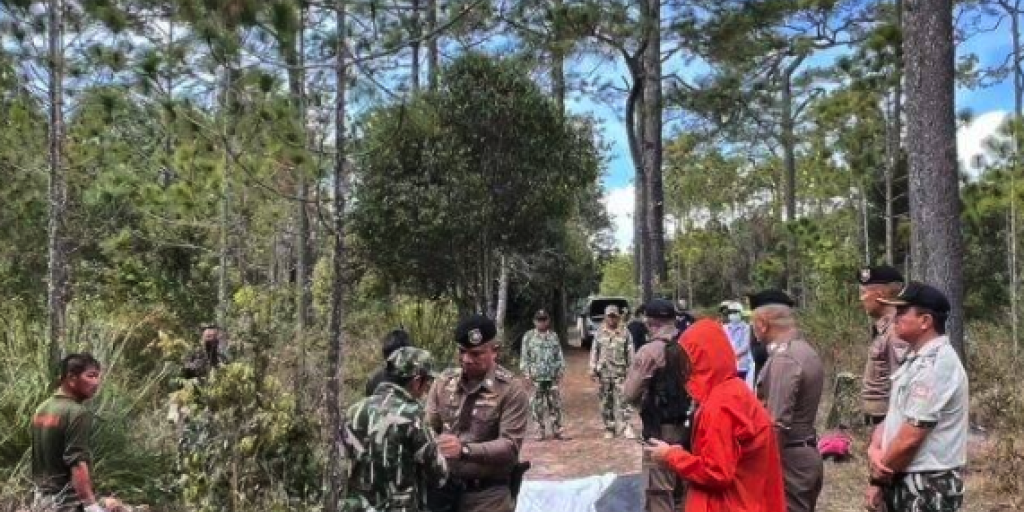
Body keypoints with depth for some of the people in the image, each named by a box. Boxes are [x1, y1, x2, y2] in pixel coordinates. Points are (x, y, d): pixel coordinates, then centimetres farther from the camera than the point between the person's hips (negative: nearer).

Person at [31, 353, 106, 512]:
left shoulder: (41, 410, 9)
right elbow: (77, 463, -26)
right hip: (68, 499, -9)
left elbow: (38, 456, 16)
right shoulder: (78, 413, -19)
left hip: (44, 494, 9)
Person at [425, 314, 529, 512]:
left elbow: (510, 446, -17)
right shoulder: (443, 382, 4)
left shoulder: (511, 390, -10)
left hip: (486, 495, -3)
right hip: (442, 487, 4)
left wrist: (465, 450, -31)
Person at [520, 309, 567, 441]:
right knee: (537, 405, 2)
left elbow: (560, 356, 12)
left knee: (555, 404, 1)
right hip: (536, 377, -1)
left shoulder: (554, 336, 11)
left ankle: (557, 430, 10)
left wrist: (561, 370, 2)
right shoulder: (528, 336, 5)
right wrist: (527, 372, -5)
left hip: (552, 376, 1)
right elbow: (525, 357, 3)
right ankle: (540, 431, 11)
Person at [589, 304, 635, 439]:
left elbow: (630, 353, 3)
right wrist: (593, 369, 2)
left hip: (620, 372, -2)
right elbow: (594, 351, 8)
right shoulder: (599, 332, 6)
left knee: (621, 400, -9)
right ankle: (609, 428, 16)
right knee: (606, 401, 7)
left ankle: (625, 427, -9)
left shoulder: (625, 333, 2)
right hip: (603, 371, 2)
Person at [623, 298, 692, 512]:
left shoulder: (649, 351, -15)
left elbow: (629, 394, -13)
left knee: (659, 494, 2)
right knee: (683, 490, 20)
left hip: (662, 430, -6)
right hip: (689, 426, 6)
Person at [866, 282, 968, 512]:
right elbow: (894, 415, 13)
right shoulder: (917, 360, 12)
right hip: (907, 482, 9)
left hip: (928, 488, -9)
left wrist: (877, 479, -10)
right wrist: (874, 448, -7)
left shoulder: (936, 364, -21)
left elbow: (910, 438, -22)